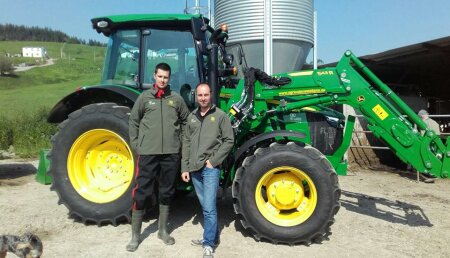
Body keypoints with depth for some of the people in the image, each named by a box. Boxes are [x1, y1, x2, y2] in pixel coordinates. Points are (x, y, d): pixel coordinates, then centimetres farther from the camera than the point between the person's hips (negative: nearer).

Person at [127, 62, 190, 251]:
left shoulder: (176, 98, 6)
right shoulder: (144, 97, 2)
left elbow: (186, 121, 15)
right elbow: (134, 121, 7)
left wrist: (182, 142, 7)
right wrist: (135, 144, 1)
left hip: (171, 153, 2)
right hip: (148, 152, -2)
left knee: (166, 192, 12)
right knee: (141, 193, 2)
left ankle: (163, 230, 29)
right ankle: (135, 235, 17)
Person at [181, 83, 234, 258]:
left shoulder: (220, 116, -2)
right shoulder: (192, 117, 10)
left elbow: (229, 141, -4)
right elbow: (186, 143, 12)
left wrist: (213, 161, -11)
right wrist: (185, 168, 7)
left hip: (210, 169, -5)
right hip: (194, 169, 5)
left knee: (209, 208, -6)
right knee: (205, 206, 16)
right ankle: (211, 237, 30)